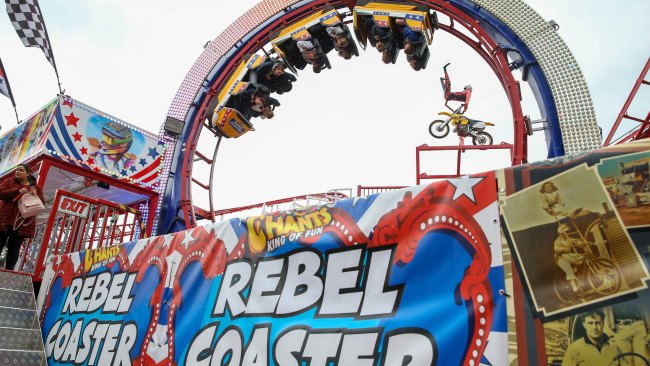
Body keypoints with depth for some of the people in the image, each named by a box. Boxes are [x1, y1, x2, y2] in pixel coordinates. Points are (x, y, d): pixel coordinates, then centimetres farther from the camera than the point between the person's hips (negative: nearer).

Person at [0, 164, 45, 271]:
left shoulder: (36, 188, 14)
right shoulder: (9, 182, 13)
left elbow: (42, 203, 8)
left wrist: (35, 196, -13)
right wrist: (17, 191, -15)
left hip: (22, 222, 0)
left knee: (14, 247, 0)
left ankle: (9, 270, 0)